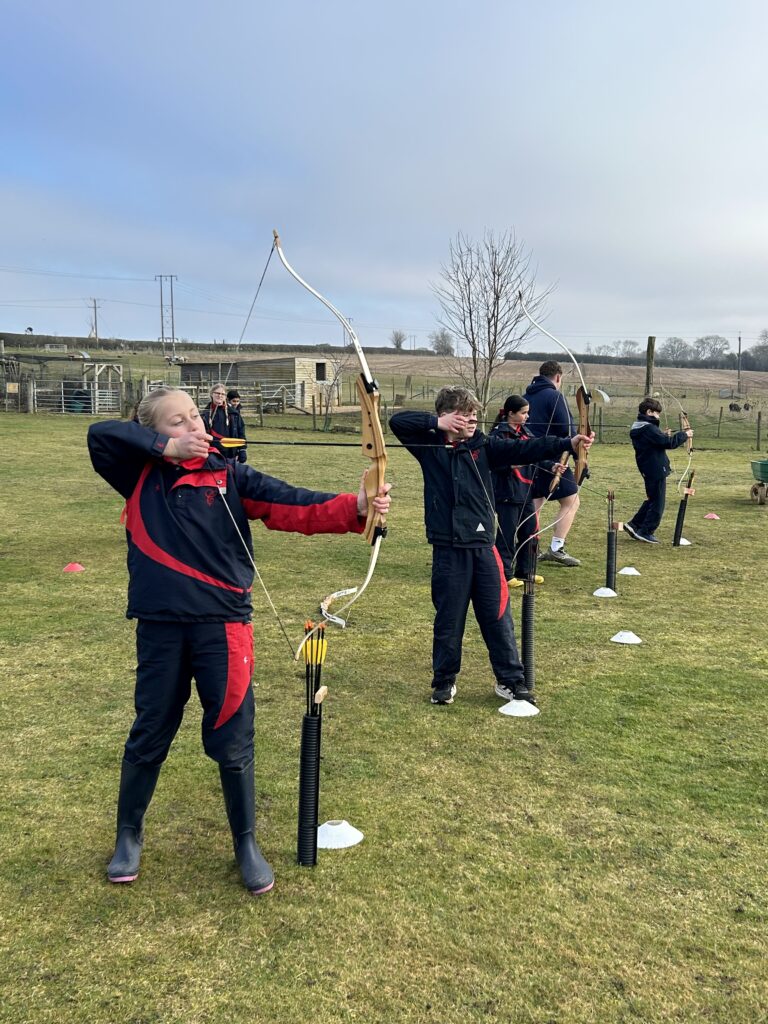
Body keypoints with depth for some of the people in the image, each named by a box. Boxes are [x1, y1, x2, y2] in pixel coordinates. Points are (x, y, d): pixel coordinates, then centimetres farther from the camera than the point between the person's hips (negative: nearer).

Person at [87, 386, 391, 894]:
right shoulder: (140, 476, 5)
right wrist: (166, 447, -13)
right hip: (160, 627, 1)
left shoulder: (231, 477, 0)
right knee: (149, 735, 16)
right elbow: (100, 434, -7)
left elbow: (295, 507, -11)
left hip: (222, 626, -1)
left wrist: (355, 506, -28)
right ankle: (129, 835, 38)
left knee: (232, 740, 7)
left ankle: (247, 843, 27)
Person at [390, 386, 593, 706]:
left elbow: (524, 449, -8)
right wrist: (437, 423, -17)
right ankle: (444, 680, 26)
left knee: (498, 616, 9)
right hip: (448, 550, -2)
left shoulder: (484, 446, 3)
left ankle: (510, 680, 22)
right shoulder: (430, 446, 0)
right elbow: (397, 421, -9)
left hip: (483, 547, 2)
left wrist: (568, 443, -19)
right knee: (448, 619, 9)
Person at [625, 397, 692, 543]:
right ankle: (645, 532, 4)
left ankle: (634, 525, 20)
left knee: (652, 500, 21)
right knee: (657, 503, 0)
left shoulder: (638, 428, 11)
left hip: (648, 470, 10)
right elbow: (668, 443, -22)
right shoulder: (648, 428, -19)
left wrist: (664, 435, 3)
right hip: (656, 470, -10)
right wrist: (684, 435, -10)